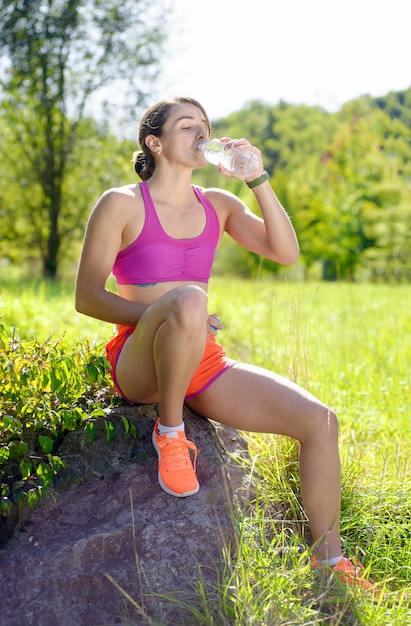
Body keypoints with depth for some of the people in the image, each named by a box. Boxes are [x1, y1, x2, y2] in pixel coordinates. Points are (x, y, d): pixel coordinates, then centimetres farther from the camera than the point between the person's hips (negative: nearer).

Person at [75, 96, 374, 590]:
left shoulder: (217, 205, 12)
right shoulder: (121, 204, -3)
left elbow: (286, 253, 3)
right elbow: (87, 297, -7)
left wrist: (257, 178, -5)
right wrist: (169, 316, -21)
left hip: (205, 365, 6)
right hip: (140, 364, -5)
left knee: (320, 420, -10)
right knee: (188, 300, -39)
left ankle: (329, 560, 6)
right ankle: (169, 431, -16)